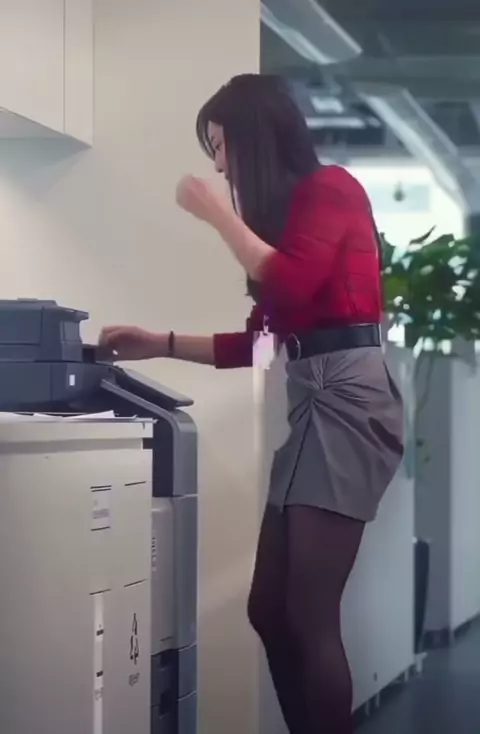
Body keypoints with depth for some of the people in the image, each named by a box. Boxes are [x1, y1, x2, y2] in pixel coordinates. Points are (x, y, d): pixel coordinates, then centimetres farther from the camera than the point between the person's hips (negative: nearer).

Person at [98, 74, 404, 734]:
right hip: (312, 402, 9)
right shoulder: (286, 207, 21)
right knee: (270, 611, 7)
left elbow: (292, 287, -18)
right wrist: (159, 344, 19)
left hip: (347, 396, -9)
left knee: (309, 617, -13)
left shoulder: (330, 187, -3)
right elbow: (255, 342, 23)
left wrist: (218, 213, -8)